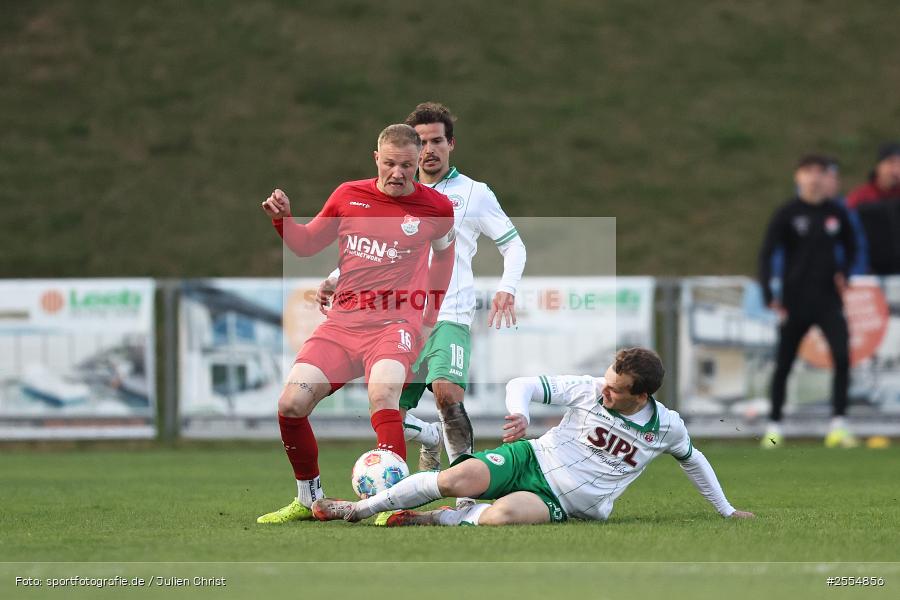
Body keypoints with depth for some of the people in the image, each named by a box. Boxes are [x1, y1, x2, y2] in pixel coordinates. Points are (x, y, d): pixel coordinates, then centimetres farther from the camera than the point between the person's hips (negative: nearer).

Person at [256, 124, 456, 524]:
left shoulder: (435, 207, 2)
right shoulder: (348, 196, 6)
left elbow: (444, 251, 23)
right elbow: (306, 244, 17)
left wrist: (430, 313, 23)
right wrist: (283, 220, -2)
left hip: (396, 322, -3)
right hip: (342, 321, 3)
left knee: (383, 393, -34)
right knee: (291, 404, -11)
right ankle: (309, 500, 9)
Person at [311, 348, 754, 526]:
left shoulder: (666, 428, -5)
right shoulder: (590, 390, -8)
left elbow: (693, 460, 16)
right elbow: (523, 385, -6)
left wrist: (727, 510, 22)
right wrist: (518, 411, -30)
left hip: (563, 502, -1)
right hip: (532, 459, 1)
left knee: (501, 515, -37)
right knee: (457, 480, -26)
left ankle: (434, 520, -13)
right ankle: (359, 508, -8)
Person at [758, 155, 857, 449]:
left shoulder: (836, 213, 5)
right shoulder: (787, 214, -4)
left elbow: (850, 247, 20)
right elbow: (766, 254, -6)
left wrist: (843, 273, 1)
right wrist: (769, 296, -15)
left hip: (829, 300, 2)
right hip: (795, 301, -2)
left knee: (842, 356, -15)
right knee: (783, 364, 5)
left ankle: (838, 425, -13)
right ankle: (774, 426, 18)